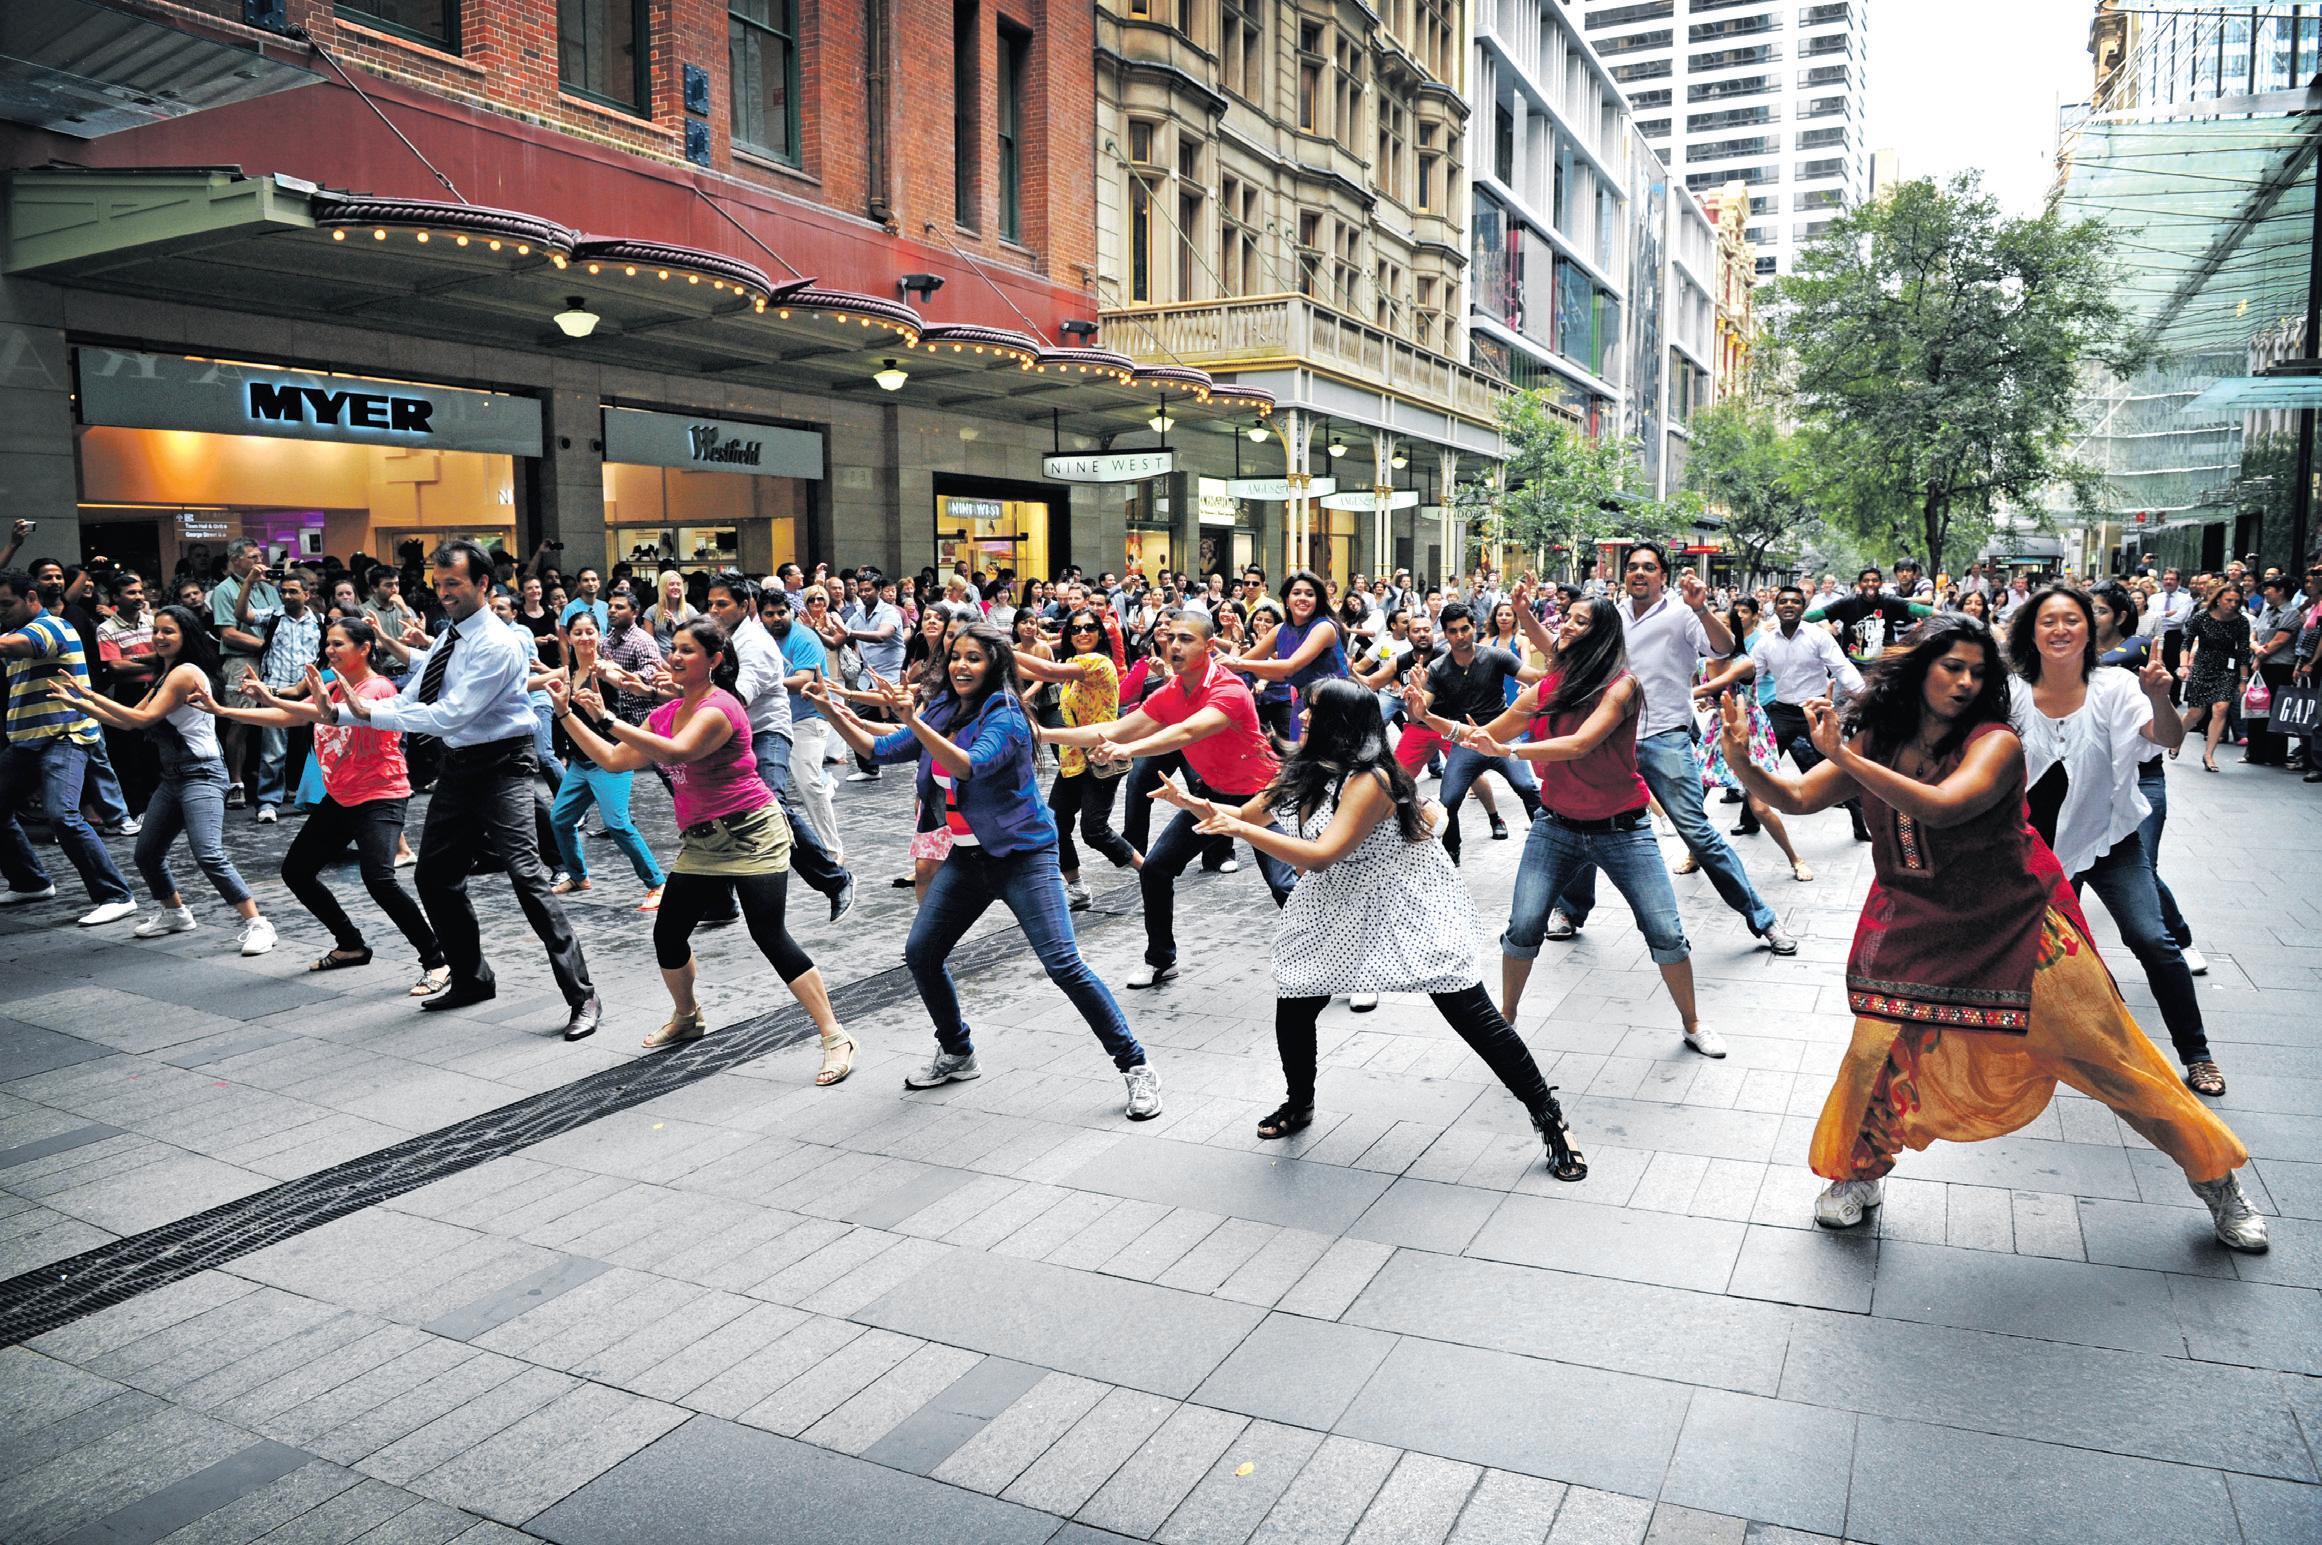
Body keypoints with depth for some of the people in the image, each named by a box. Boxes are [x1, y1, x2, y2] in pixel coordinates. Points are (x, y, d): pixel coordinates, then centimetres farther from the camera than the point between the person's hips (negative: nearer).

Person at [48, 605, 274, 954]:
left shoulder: (186, 672, -12)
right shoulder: (165, 676, 17)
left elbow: (143, 718, -17)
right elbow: (126, 721, 19)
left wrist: (90, 695, -13)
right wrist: (79, 702, 14)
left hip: (201, 775, -10)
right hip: (173, 778, 10)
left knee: (209, 855, -22)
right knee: (147, 853, 17)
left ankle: (256, 924, -19)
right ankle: (174, 913, 38)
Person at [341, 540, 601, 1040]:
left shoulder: (496, 644, -18)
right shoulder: (449, 637, 9)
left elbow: (451, 715, -25)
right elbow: (409, 700, 7)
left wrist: (370, 714, -24)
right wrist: (342, 711, -7)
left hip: (500, 767, -9)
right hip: (458, 767, 9)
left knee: (526, 876, -16)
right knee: (435, 877, 15)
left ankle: (581, 997, -13)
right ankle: (471, 980, 32)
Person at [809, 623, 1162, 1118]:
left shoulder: (1005, 717, -16)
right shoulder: (941, 711, 5)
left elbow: (968, 766, -33)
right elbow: (879, 750, 11)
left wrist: (914, 722, -40)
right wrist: (833, 712, -1)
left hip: (1022, 855, -7)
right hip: (966, 856, 8)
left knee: (1063, 964, -15)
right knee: (920, 953, 9)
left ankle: (1135, 1067, -5)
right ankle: (957, 1054, 30)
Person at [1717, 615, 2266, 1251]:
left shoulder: (1995, 742, -18)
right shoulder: (1876, 739, -4)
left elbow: (1941, 806, -36)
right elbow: (1797, 798, -10)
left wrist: (1845, 759, -39)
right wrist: (1740, 760, -28)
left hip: (2017, 927, -2)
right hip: (1917, 925, 3)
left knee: (2112, 1060, 6)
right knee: (1877, 1049, -6)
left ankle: (2214, 1176, 29)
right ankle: (1858, 1172, 21)